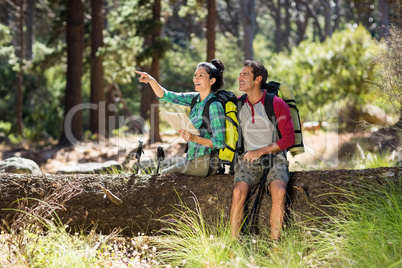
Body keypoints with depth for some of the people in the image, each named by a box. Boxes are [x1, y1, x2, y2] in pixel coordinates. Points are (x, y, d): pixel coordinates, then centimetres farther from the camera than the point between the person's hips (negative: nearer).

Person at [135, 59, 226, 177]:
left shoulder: (214, 106, -20)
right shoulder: (195, 98, 5)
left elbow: (219, 143, -21)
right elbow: (165, 96, 6)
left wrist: (193, 138, -28)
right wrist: (151, 81, -9)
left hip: (203, 163, -8)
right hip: (194, 159, 8)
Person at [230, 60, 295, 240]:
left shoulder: (276, 104, 0)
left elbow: (289, 138, -2)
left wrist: (261, 151, -12)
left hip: (274, 157, -2)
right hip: (248, 159, 3)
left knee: (279, 192, -32)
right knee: (239, 191, -28)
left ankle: (274, 242, -28)